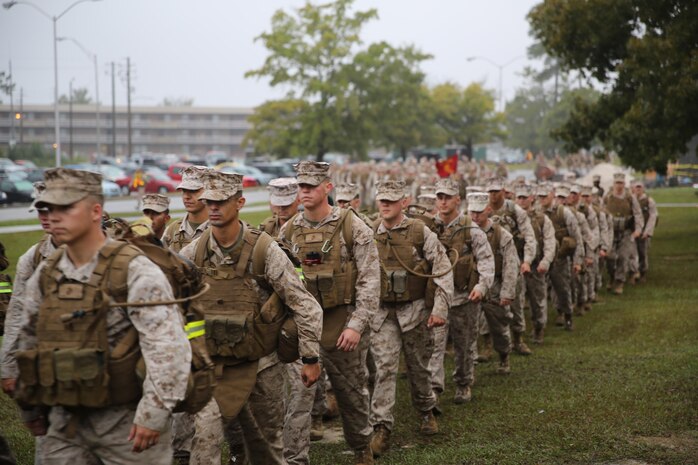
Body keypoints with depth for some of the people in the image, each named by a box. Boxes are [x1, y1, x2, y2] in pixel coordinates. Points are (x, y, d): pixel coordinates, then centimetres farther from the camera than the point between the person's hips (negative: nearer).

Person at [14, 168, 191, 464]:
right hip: (65, 424, 6)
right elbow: (28, 339, 19)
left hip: (128, 422, -6)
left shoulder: (134, 271, -14)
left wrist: (154, 413, -22)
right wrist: (29, 407, 22)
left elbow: (168, 346, -20)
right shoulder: (44, 275, 7)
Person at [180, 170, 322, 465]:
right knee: (204, 432, -18)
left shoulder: (264, 249, -12)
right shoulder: (194, 252, -4)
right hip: (214, 365, 1)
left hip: (260, 364, -1)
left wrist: (310, 359, -7)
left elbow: (305, 305, -9)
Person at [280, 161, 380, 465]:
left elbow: (370, 280, -9)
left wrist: (357, 325, -15)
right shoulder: (289, 231, 5)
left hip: (341, 322, -3)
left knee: (351, 392, 10)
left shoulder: (353, 228, -7)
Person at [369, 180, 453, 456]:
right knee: (384, 367, -8)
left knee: (418, 366, 12)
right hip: (382, 312, 1)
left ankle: (426, 412, 36)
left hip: (414, 310, -1)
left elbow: (443, 270, -5)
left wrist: (440, 309, -11)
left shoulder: (420, 232, -6)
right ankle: (381, 428, -8)